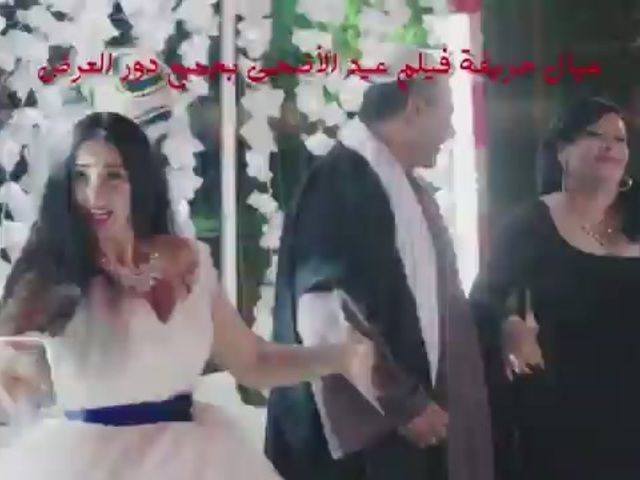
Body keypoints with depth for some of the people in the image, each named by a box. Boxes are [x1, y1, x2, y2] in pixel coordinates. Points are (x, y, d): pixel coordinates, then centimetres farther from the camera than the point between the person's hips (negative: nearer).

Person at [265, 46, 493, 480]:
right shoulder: (340, 181, -16)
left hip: (414, 410, 9)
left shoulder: (405, 185, 13)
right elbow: (325, 315, -23)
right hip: (363, 429, -9)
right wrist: (403, 404, -16)